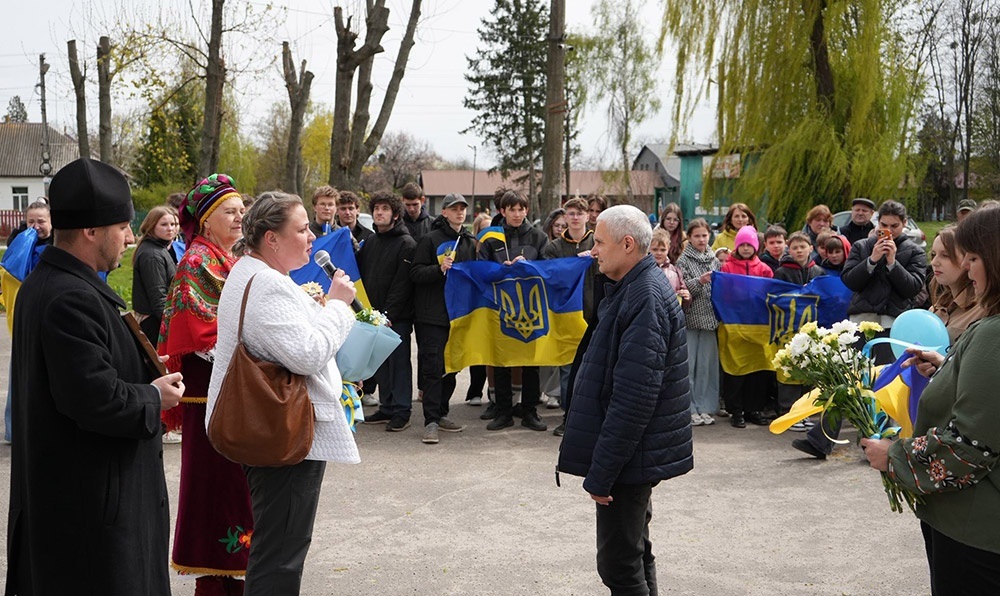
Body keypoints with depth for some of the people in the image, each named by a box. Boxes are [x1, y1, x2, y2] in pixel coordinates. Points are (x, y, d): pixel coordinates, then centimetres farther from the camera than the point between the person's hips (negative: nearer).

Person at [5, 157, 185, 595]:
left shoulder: (43, 283, 10)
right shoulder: (73, 299, -24)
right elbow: (93, 399, -29)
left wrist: (141, 372, 7)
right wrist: (154, 398, -12)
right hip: (90, 496, -11)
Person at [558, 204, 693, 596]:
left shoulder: (645, 299, -22)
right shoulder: (636, 288, 12)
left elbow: (634, 397, -26)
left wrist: (601, 472, -23)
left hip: (629, 459, -10)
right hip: (633, 455, 10)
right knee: (635, 553, 21)